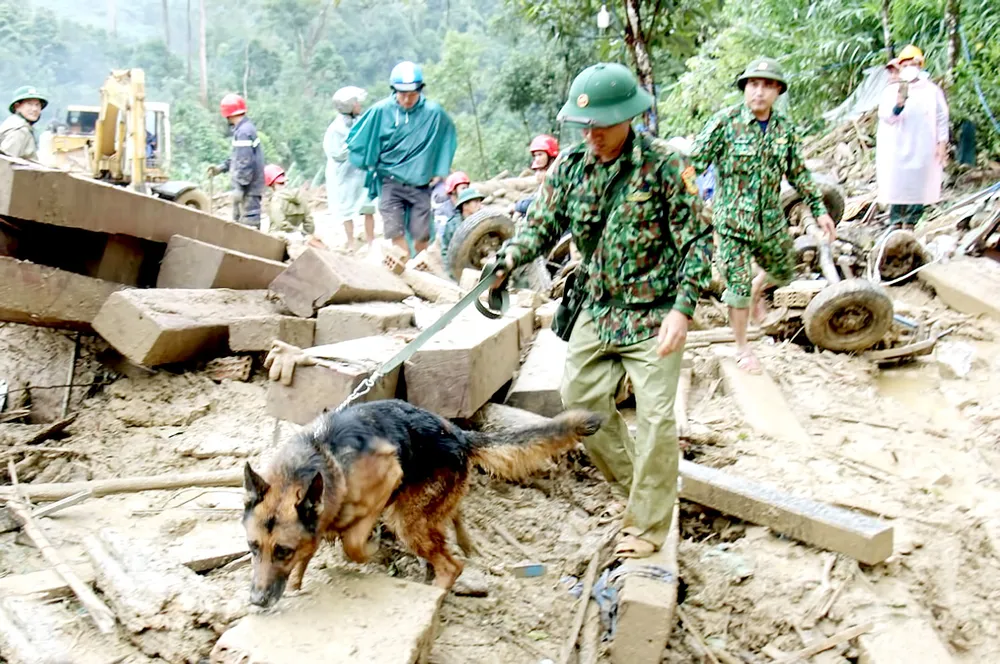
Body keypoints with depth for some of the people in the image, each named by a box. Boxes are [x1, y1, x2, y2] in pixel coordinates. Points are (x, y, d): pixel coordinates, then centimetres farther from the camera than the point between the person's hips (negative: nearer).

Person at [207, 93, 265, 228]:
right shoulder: (245, 128, 13)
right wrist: (221, 168, 21)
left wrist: (240, 187, -22)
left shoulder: (243, 132, -19)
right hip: (246, 186, 11)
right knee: (238, 221, 18)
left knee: (249, 222, -10)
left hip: (248, 187, -11)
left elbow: (245, 163, -24)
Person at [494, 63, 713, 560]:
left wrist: (682, 308, -20)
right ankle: (633, 478, 31)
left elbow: (696, 241, -11)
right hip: (596, 310, 6)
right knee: (578, 395, 10)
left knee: (655, 416, -4)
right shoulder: (571, 166, 0)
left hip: (653, 315, -5)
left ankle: (646, 524, 11)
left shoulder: (664, 167, -13)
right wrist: (508, 257, -16)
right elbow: (542, 225, 6)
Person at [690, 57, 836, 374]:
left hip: (771, 220, 5)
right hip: (732, 221, -5)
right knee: (737, 287, -1)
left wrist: (819, 209, 14)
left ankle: (757, 289, 54)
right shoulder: (725, 122, -13)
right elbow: (694, 162, -14)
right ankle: (742, 349, 20)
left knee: (782, 272, 19)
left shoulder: (784, 128, 2)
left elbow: (798, 172, 13)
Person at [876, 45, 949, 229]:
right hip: (897, 150, 0)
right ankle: (896, 223, 7)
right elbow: (886, 116, -10)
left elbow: (941, 119, 6)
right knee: (897, 186, -1)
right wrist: (899, 103, -28)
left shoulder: (932, 90, 5)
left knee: (918, 186, 2)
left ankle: (910, 223, 10)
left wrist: (942, 144, 0)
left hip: (923, 150, 1)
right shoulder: (891, 90, 3)